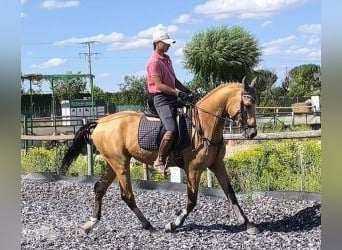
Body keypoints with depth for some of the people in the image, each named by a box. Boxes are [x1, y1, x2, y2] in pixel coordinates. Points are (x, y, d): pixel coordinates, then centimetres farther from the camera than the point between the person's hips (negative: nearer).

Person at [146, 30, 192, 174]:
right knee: (172, 130, -23)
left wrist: (186, 90, 8)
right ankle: (159, 161, -13)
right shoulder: (154, 62, -12)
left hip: (172, 98, 10)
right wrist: (178, 92, -24)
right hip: (162, 99, -10)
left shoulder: (167, 59, 18)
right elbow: (159, 85, -20)